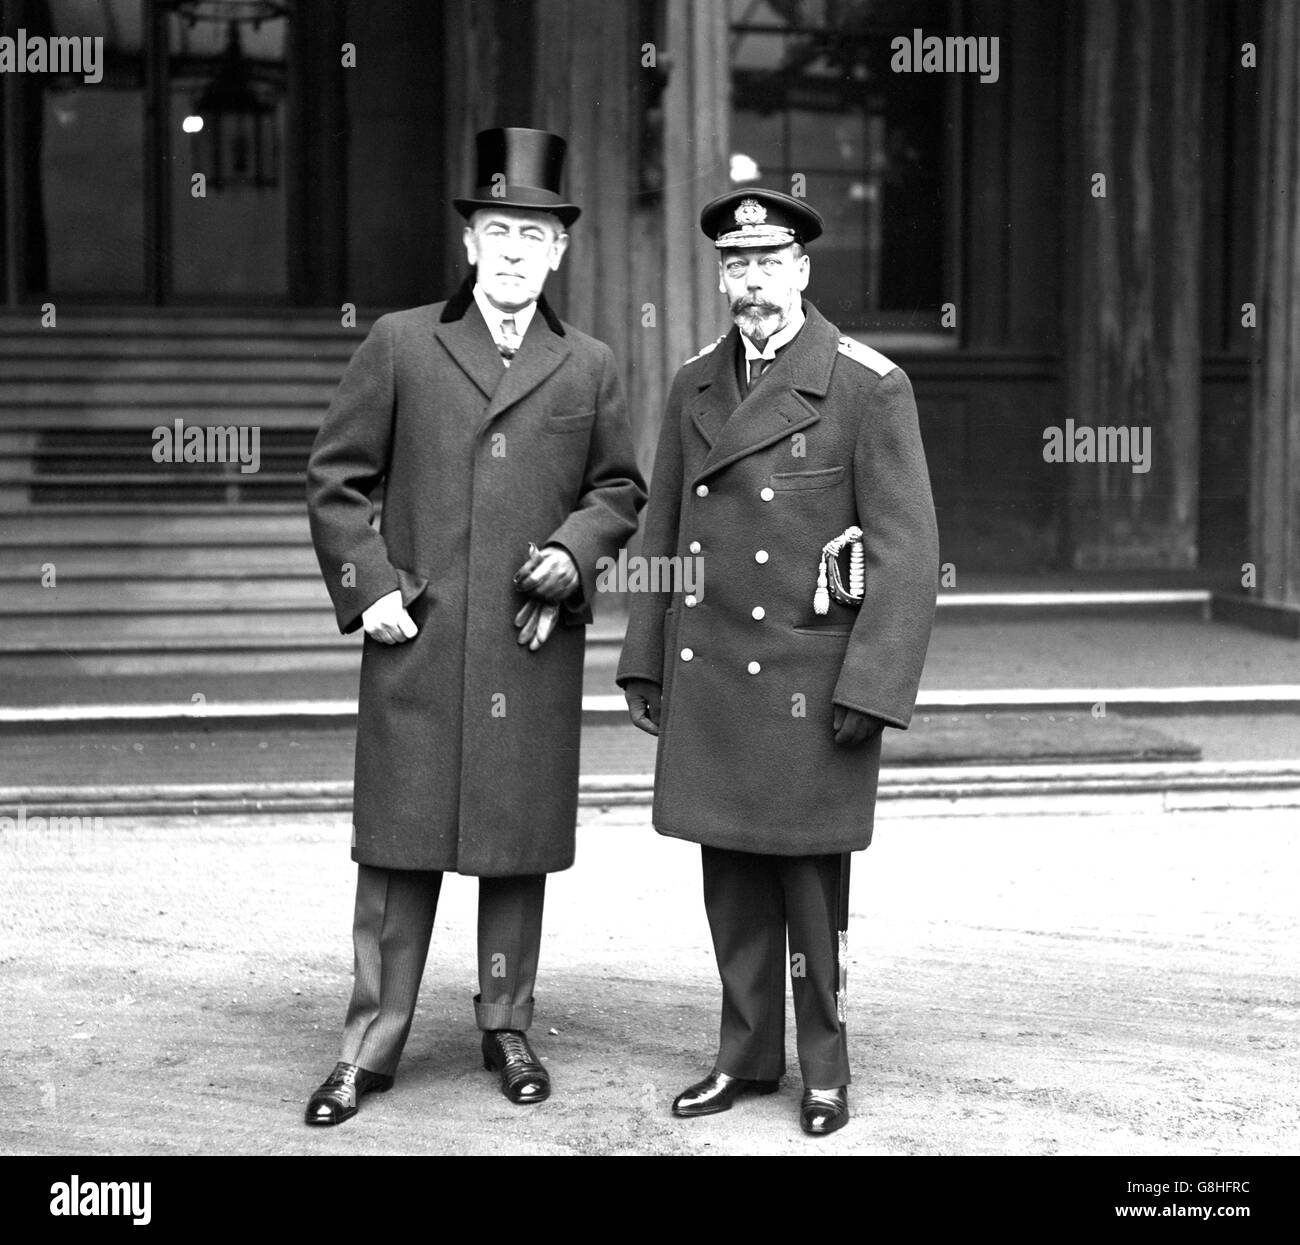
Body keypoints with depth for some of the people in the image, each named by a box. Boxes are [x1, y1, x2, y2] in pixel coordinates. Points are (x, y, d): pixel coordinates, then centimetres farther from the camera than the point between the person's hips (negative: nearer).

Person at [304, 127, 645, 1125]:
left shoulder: (590, 368, 10)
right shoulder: (399, 344, 5)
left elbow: (620, 490, 16)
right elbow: (337, 480, 6)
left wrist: (573, 553, -3)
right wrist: (367, 587, -4)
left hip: (535, 650, 1)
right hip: (416, 643, -1)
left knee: (520, 845, 7)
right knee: (400, 842, 1)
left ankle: (508, 1026, 21)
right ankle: (373, 1042, 9)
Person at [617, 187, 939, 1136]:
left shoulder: (870, 387, -8)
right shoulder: (696, 385, 10)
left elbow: (907, 551, -11)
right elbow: (665, 534, 16)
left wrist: (871, 690, -16)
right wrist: (645, 663, 12)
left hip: (812, 676, -5)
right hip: (708, 674, 5)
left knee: (811, 876, 2)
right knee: (730, 874, 10)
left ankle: (825, 1068, 17)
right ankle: (747, 1055, 22)